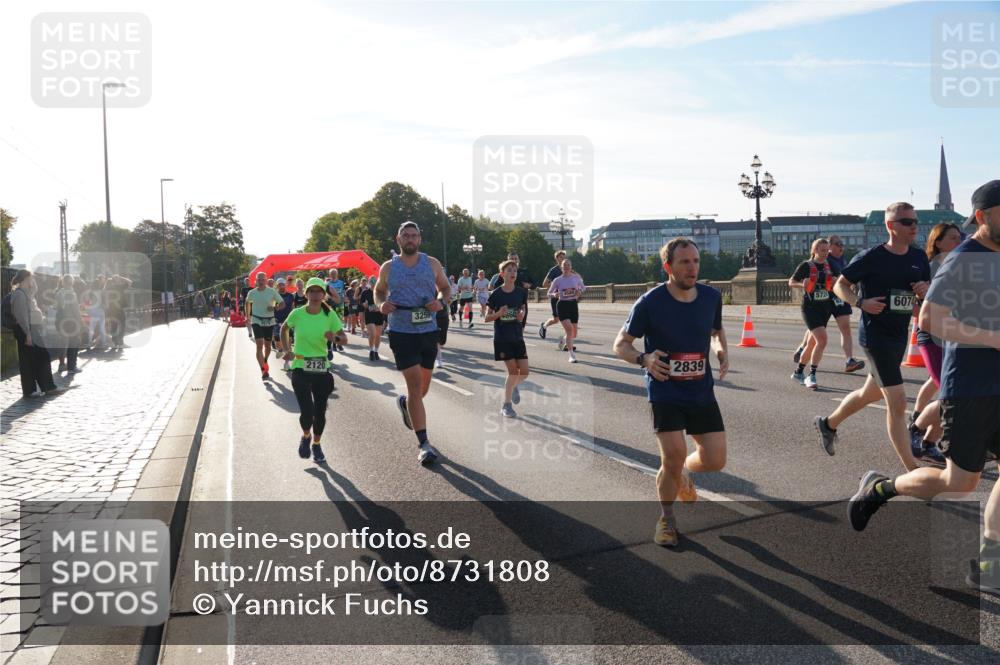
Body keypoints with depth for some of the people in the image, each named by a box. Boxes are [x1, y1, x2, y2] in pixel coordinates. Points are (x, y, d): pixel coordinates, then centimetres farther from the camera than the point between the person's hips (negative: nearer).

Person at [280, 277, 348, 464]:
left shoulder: (329, 315, -5)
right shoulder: (297, 314, -6)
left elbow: (344, 339, -3)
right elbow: (284, 329, 14)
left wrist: (335, 338, -24)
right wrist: (288, 350, 5)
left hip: (322, 369, 2)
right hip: (300, 369, -1)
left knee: (320, 412, 5)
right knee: (307, 412, -11)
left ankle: (316, 444, 32)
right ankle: (306, 437, 23)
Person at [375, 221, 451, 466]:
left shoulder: (431, 263, 4)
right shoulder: (388, 268, 3)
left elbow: (446, 287, 13)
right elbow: (378, 291, 18)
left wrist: (441, 302, -9)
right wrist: (381, 304, -5)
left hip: (429, 331, 3)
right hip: (402, 332, -3)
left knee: (423, 385, 15)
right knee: (415, 384, -10)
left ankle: (405, 402, 53)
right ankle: (423, 444, -7)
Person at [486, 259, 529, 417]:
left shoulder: (521, 292, 0)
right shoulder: (496, 294, -8)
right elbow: (487, 318, -3)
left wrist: (521, 314, -8)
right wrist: (499, 314, -22)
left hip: (518, 337, 3)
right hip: (502, 338, -3)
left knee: (524, 372, -1)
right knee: (513, 370, -5)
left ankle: (513, 386, 34)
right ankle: (506, 405, 10)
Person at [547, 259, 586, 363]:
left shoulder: (576, 278, 3)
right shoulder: (557, 280, -2)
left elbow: (583, 288, 17)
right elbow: (549, 293, 5)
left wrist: (580, 292, -5)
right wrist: (554, 294, -18)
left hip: (573, 304, 3)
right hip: (562, 305, -3)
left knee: (574, 332, 8)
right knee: (569, 329, -20)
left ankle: (564, 340, 44)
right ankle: (572, 355, -14)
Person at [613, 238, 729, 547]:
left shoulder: (711, 297, -2)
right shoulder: (650, 302, -14)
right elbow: (621, 344, -6)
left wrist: (722, 350, -4)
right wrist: (644, 358, -27)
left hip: (702, 391, 4)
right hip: (665, 392, -4)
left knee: (715, 460, -2)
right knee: (673, 457, -14)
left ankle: (683, 472, 36)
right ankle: (666, 518, 15)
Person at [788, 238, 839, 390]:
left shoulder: (830, 266, 7)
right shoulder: (806, 266, -5)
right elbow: (791, 282, 1)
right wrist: (802, 284, -20)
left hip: (826, 307, 6)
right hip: (810, 308, -6)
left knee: (812, 343, 14)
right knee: (822, 339, -21)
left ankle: (798, 372, 31)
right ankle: (812, 376, -15)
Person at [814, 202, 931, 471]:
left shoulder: (919, 257, 6)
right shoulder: (872, 257, -12)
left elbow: (928, 289, 17)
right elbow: (839, 284, -4)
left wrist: (925, 290, -7)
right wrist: (860, 302, -22)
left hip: (900, 335, 8)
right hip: (875, 335, -8)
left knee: (871, 393, 23)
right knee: (897, 402, -11)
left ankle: (828, 423, 46)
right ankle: (913, 472, -6)